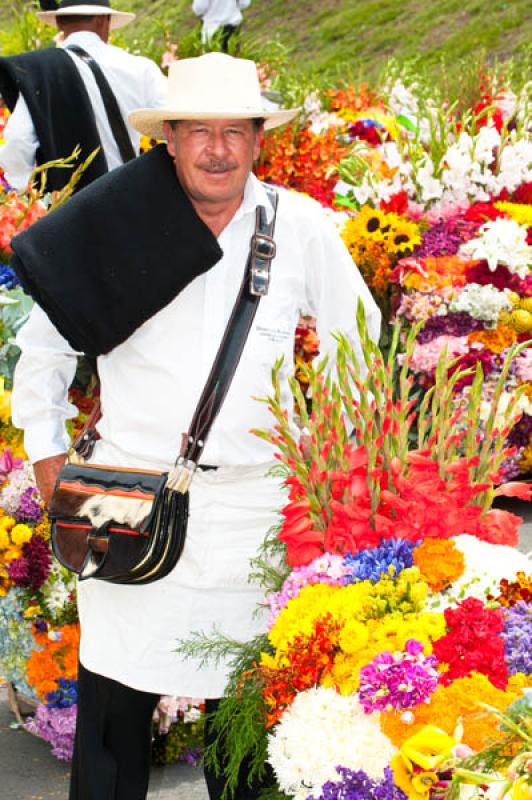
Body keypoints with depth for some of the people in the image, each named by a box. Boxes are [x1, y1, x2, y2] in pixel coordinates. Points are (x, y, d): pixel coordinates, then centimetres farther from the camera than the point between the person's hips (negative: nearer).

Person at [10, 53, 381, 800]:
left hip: (253, 505, 1)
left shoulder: (301, 227, 0)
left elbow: (362, 344, 12)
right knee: (115, 701, 4)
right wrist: (48, 457, 7)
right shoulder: (116, 228, -3)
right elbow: (43, 345, 9)